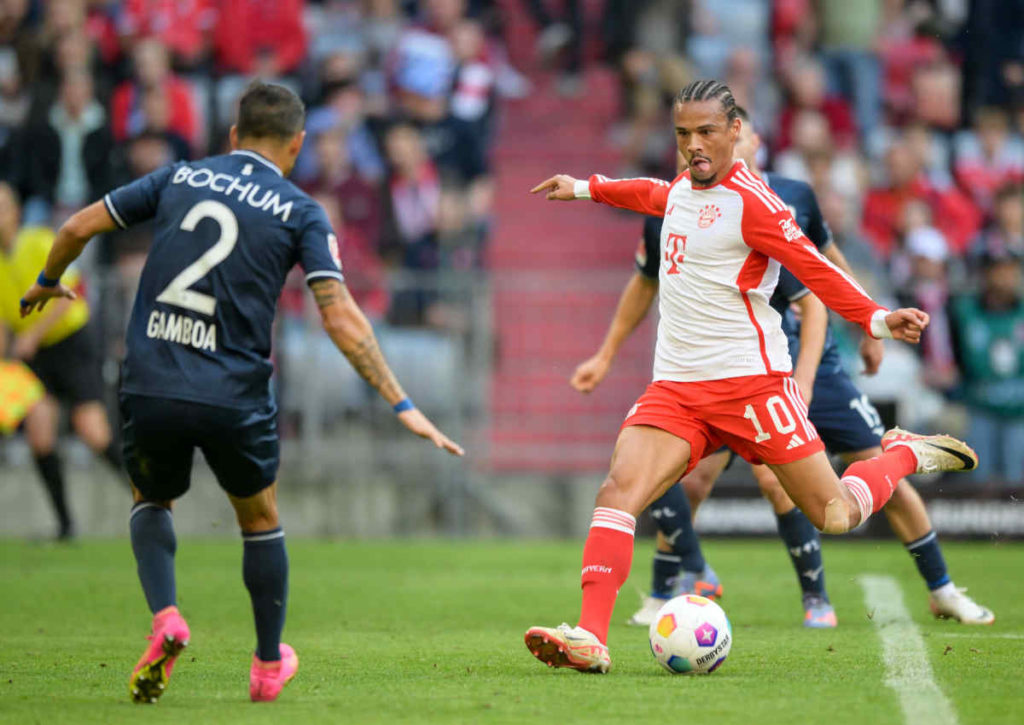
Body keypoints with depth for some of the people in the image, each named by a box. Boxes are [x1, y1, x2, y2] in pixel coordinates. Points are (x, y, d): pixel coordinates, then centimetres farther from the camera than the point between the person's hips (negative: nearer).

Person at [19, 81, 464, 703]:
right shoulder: (301, 213, 1)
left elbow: (80, 227, 12)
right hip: (235, 396, -2)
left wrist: (49, 282, 33)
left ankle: (165, 618, 3)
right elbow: (342, 318, -8)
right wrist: (403, 406, -6)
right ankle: (269, 666, 30)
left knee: (152, 501, 28)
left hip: (150, 388, 2)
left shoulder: (180, 178, 10)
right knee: (261, 519, 24)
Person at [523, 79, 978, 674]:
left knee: (837, 517, -4)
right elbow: (656, 196, 37)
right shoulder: (684, 188, 12)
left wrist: (877, 319, -27)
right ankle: (591, 637, -25)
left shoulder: (750, 202, -12)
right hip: (675, 387, 6)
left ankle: (907, 453, 26)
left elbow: (815, 269, -15)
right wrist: (585, 189, 49)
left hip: (751, 380, -6)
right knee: (619, 491, -18)